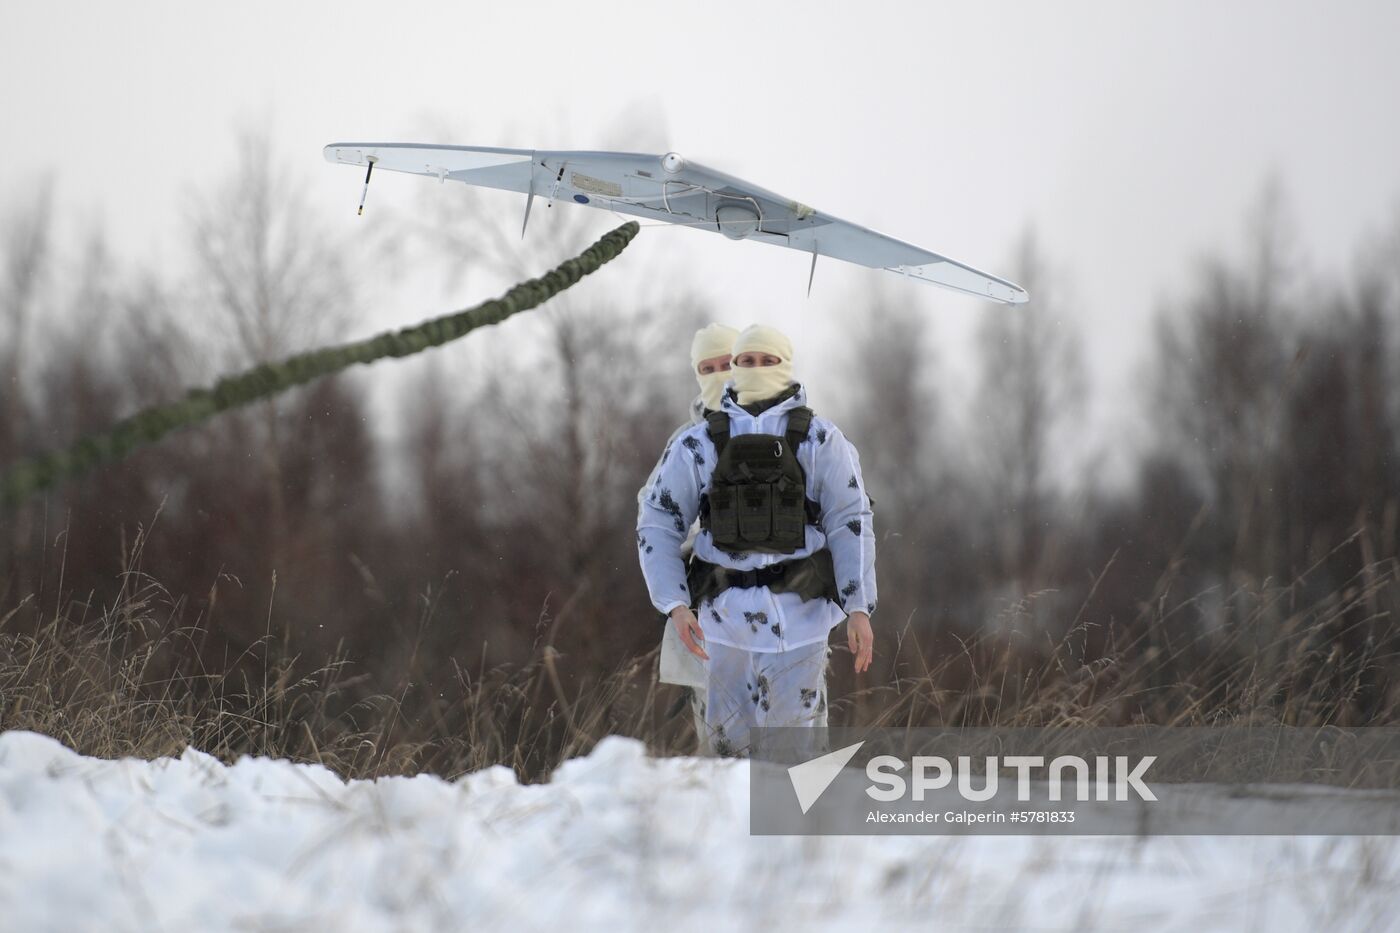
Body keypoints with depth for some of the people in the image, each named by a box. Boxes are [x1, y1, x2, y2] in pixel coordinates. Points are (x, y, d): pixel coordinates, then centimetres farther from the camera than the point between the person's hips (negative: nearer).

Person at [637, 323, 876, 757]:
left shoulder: (819, 441, 3)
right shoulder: (697, 444, 6)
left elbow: (851, 525, 0)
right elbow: (657, 525, 6)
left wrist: (859, 608, -10)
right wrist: (675, 605, -7)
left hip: (798, 611, -2)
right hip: (726, 612, 2)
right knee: (731, 740, 6)